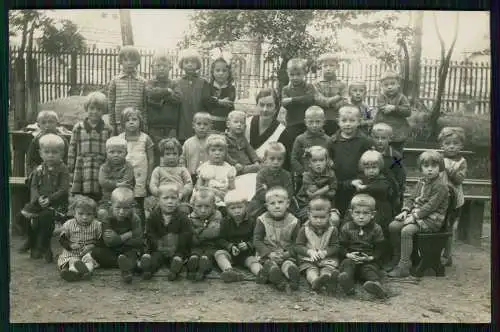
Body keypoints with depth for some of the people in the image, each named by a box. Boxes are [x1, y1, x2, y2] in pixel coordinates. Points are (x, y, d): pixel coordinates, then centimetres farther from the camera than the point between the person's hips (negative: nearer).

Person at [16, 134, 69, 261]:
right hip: (38, 201, 5)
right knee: (22, 216, -8)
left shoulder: (63, 170, -4)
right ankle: (32, 239, 19)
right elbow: (33, 186, 3)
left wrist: (50, 199, -24)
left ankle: (42, 246, -9)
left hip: (56, 203, -5)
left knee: (45, 217, -31)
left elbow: (63, 189, -12)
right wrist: (38, 198, -17)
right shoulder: (39, 170, 9)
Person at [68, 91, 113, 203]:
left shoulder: (107, 130, 5)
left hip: (101, 170, 0)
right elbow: (72, 150, 6)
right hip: (82, 169, 0)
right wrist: (70, 170, 4)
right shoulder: (78, 128, 5)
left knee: (99, 199, 3)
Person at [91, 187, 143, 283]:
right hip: (111, 252, 2)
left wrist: (118, 238, -18)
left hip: (128, 251, -2)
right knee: (95, 252, -23)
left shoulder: (134, 219, -6)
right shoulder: (107, 220, -6)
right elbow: (109, 242, -20)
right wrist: (129, 234, -19)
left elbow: (139, 241, -16)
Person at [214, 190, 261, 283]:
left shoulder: (251, 221, 4)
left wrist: (248, 245, -19)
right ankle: (228, 270, -56)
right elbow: (221, 239, 1)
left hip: (246, 253, 0)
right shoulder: (225, 221, 5)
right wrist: (230, 246, -18)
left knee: (253, 260, -29)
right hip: (229, 251, 1)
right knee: (218, 253, -27)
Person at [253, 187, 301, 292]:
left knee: (288, 264, -31)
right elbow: (257, 241, -2)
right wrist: (269, 253, -17)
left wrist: (287, 253, -15)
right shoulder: (262, 220, 2)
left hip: (286, 255, 1)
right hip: (267, 255, 0)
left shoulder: (293, 221, 3)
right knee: (271, 264, -32)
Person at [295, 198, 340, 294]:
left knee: (328, 268, -29)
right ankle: (315, 281, -61)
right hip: (308, 259, -1)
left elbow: (335, 247, 1)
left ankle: (328, 281, -60)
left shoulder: (332, 230, 3)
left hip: (327, 258, 1)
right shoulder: (304, 229, 1)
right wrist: (310, 252, -21)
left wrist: (325, 252, -19)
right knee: (311, 270, -30)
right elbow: (298, 246, -2)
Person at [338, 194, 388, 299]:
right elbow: (342, 246, 5)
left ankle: (376, 284, -61)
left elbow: (379, 249, 3)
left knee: (371, 269, -31)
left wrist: (371, 258, -16)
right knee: (347, 263, -30)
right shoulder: (346, 228, 6)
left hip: (369, 260, -1)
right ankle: (346, 281, -59)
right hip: (351, 258, 1)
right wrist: (348, 255, -16)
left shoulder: (376, 229, 4)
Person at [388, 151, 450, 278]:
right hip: (416, 214, 9)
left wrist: (415, 216, -21)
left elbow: (431, 206, -20)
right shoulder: (421, 182, 14)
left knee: (406, 231, -29)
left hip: (432, 219, -9)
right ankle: (396, 258, 9)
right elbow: (412, 199, 17)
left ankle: (404, 266, -23)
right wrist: (405, 211, 0)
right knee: (393, 226, -6)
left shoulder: (441, 185, -14)